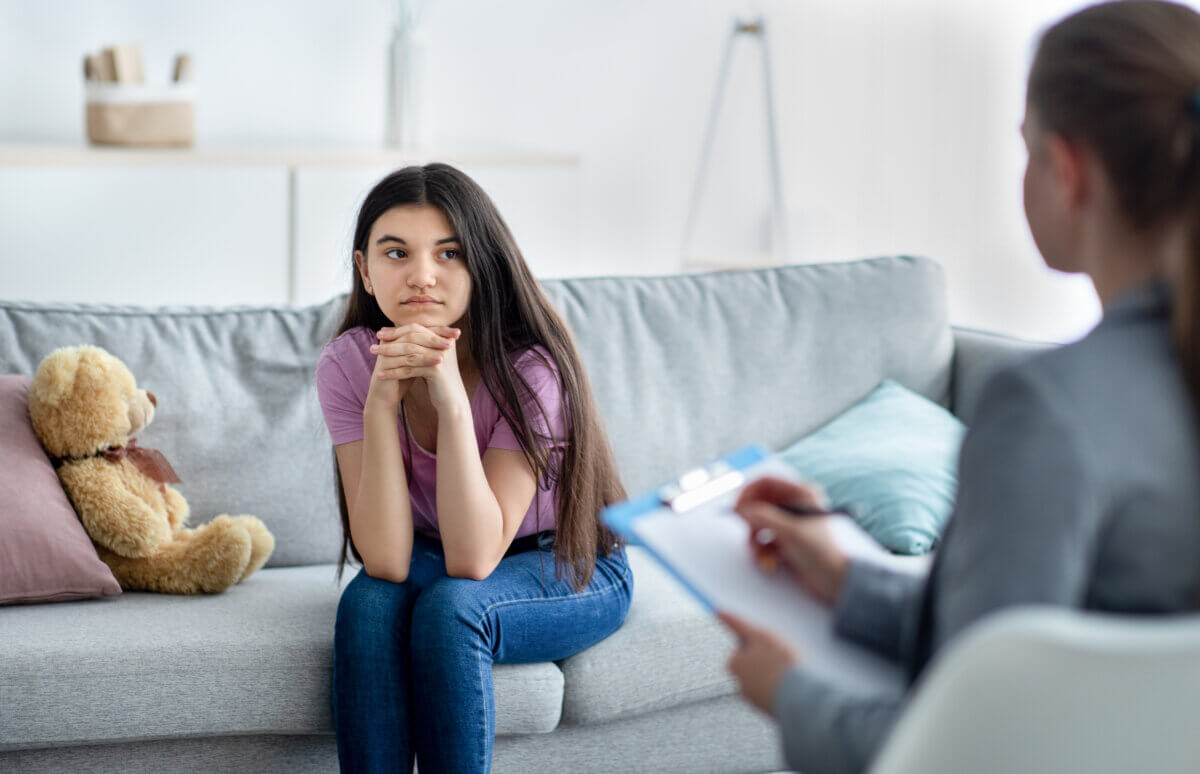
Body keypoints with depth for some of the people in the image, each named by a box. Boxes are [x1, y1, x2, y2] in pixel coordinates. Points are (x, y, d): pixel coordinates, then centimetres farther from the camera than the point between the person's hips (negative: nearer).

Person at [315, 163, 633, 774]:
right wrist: (381, 400, -35)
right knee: (368, 602, -29)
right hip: (434, 563, 3)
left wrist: (451, 398, -40)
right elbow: (387, 562, -25)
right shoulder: (347, 365, -17)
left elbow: (473, 559, -32)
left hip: (570, 571, -3)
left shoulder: (529, 368, -27)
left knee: (449, 605, -32)